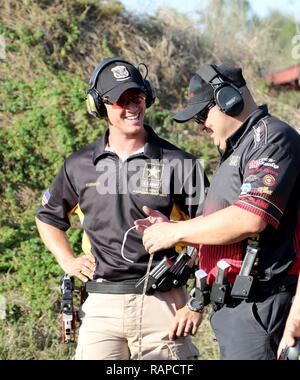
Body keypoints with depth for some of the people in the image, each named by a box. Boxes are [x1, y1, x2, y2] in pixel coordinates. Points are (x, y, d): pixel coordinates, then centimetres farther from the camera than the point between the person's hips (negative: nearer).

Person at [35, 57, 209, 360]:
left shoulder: (177, 163, 1)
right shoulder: (79, 166, 9)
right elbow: (48, 218, 26)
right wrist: (68, 261, 10)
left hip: (162, 302, -1)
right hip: (101, 305, 2)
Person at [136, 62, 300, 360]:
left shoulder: (273, 136, -9)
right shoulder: (234, 151, 24)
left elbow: (250, 218, -21)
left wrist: (176, 231, -12)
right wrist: (167, 229, 10)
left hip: (258, 305, -9)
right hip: (230, 306, 9)